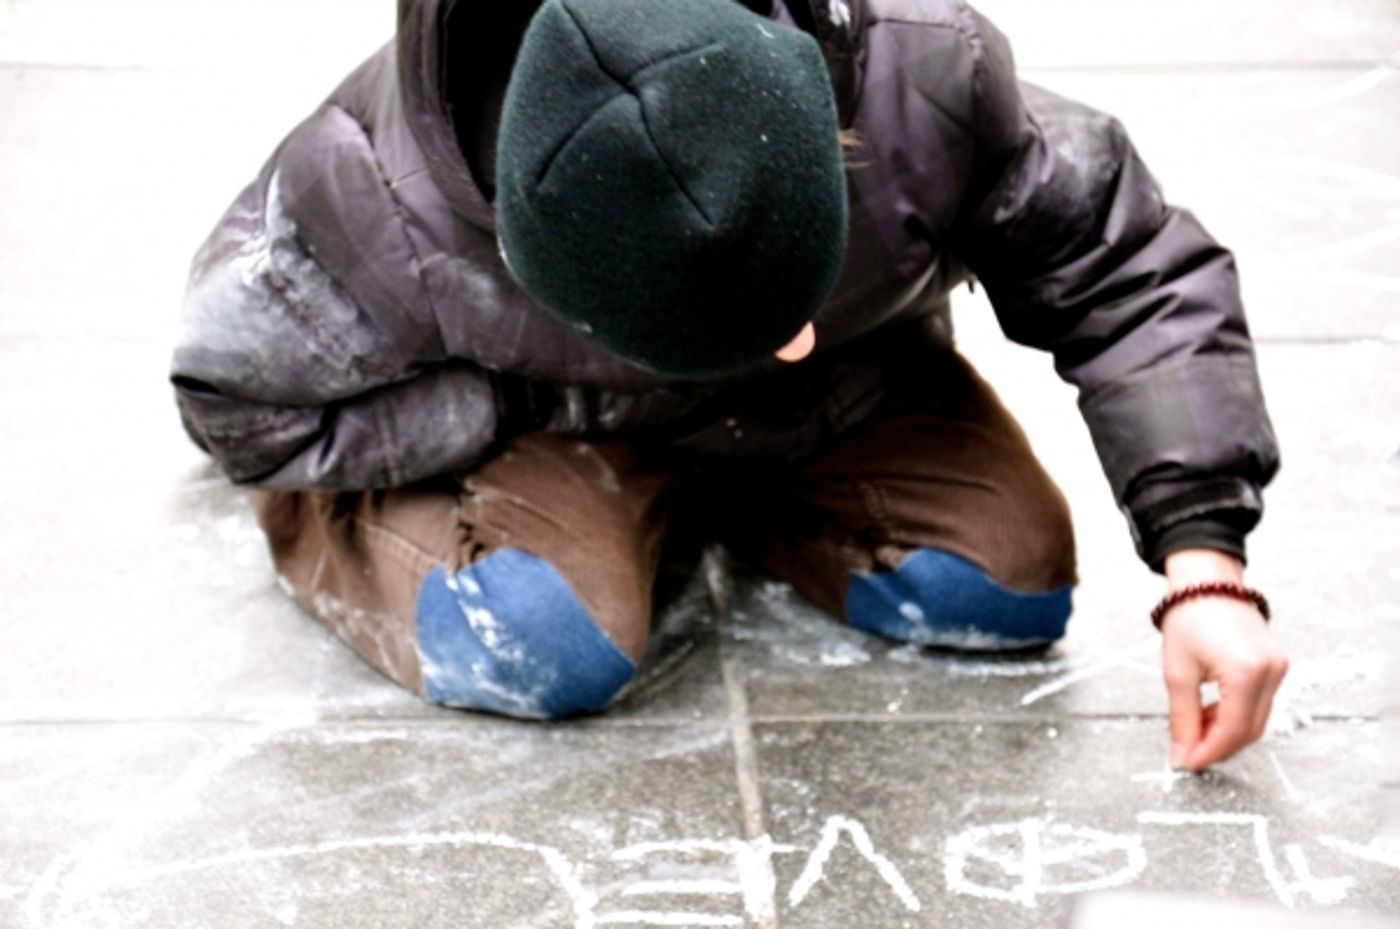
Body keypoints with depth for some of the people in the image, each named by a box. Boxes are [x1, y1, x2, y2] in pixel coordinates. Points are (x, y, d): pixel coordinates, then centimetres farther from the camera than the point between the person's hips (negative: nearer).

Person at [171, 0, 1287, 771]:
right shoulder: (381, 203, -40)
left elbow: (1125, 267, -23)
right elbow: (243, 403, -21)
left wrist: (1202, 563, -31)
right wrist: (537, 407, -26)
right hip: (552, 419, -3)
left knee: (1016, 586, -16)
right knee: (543, 653, -30)